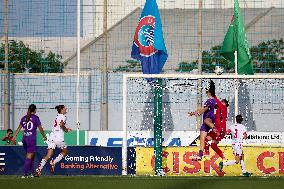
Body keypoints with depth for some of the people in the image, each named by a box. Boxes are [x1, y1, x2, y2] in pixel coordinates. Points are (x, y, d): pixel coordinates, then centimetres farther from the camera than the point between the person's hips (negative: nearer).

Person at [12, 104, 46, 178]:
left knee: (32, 156, 17)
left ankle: (32, 172, 19)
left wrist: (15, 136, 9)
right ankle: (25, 174, -13)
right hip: (32, 139, -6)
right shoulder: (35, 118, -5)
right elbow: (40, 128, -2)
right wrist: (44, 136, 11)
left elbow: (19, 128, 8)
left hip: (24, 139, 6)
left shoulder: (24, 118, 10)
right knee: (29, 157, -6)